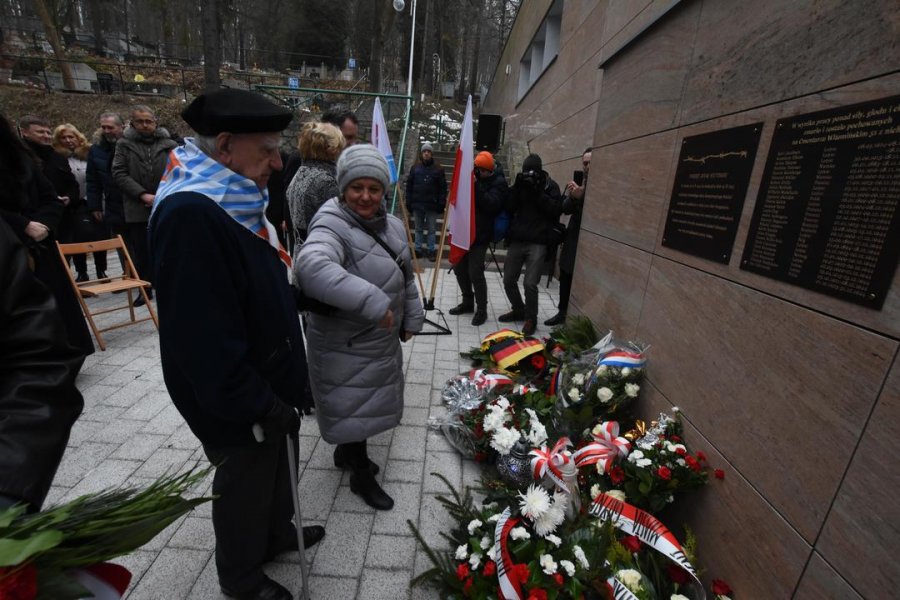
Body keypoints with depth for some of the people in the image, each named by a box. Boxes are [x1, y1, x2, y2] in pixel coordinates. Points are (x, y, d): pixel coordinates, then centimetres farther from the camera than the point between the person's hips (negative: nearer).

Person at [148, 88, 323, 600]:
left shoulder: (235, 203, 5)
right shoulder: (188, 215, -26)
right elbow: (202, 336, -29)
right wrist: (259, 405, -22)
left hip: (271, 384, 9)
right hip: (239, 405, -9)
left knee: (277, 468, 27)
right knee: (245, 486, 16)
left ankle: (277, 533, 53)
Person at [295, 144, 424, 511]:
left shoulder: (392, 225, 3)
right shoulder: (332, 226, -23)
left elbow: (406, 278, 14)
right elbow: (311, 266, -45)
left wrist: (411, 319, 15)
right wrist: (372, 301, -47)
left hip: (382, 340, 8)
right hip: (345, 347, -8)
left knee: (368, 402, 24)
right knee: (353, 407, 9)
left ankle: (347, 453, 51)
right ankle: (362, 477, 35)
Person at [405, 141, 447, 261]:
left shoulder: (438, 168, -1)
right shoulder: (415, 167, 4)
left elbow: (443, 187, -3)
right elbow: (409, 185, 6)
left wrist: (441, 204, -8)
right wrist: (409, 202, 1)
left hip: (432, 205, -2)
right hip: (417, 204, 2)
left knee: (431, 229, 7)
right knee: (419, 229, 13)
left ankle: (431, 250, 16)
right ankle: (418, 249, 23)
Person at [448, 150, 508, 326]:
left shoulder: (498, 183, -7)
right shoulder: (472, 175, 10)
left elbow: (491, 204, -22)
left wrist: (476, 186, -24)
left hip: (480, 234, -7)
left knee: (475, 273, -8)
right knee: (459, 267, 12)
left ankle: (481, 309, 10)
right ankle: (468, 301, 31)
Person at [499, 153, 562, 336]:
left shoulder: (550, 185, 3)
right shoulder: (521, 183, 11)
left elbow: (556, 210, -9)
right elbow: (509, 207, 1)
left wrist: (538, 192, -14)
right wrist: (517, 187, -11)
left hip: (538, 242, -4)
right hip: (516, 240, 4)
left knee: (530, 283, -9)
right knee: (508, 280, 8)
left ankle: (531, 318, 12)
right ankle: (519, 310, 31)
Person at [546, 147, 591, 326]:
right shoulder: (576, 181, 9)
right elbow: (565, 208, 0)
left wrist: (581, 196, -26)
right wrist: (573, 196, -20)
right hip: (573, 239, 5)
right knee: (565, 278, 14)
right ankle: (563, 312, 31)